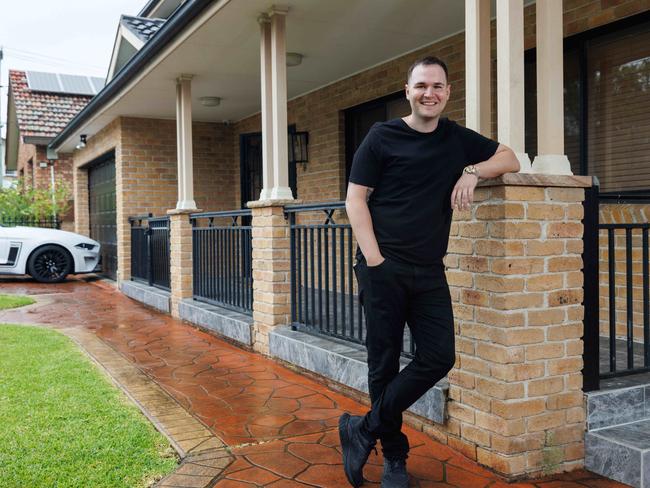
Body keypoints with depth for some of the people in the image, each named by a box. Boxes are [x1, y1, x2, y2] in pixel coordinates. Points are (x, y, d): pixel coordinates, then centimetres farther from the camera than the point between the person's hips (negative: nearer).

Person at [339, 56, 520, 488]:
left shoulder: (457, 139, 14)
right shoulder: (383, 136, 1)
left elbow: (510, 159, 20)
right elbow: (355, 199, -2)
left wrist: (472, 172, -1)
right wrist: (374, 258, -13)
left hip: (430, 272, 4)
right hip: (383, 268, -4)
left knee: (439, 358, -5)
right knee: (385, 362, 1)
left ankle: (364, 429, 9)